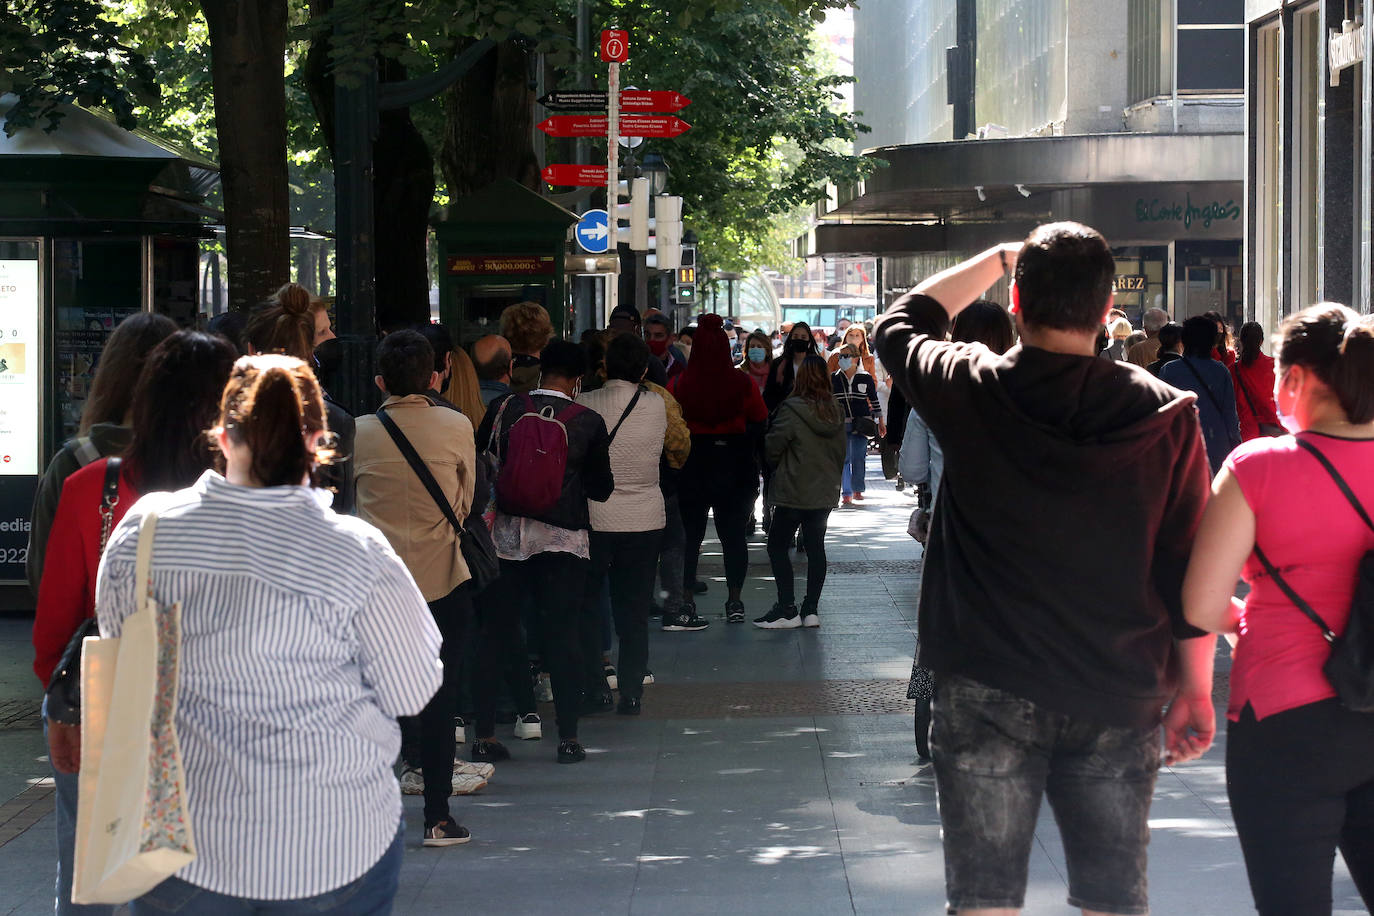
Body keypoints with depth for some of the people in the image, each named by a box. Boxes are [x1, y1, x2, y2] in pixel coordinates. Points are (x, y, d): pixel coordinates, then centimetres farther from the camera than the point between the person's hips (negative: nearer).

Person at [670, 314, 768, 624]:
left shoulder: (680, 384, -9)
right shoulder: (742, 384, -6)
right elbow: (760, 422, 1)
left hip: (691, 467, 0)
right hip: (734, 468, 0)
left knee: (689, 535, 9)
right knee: (734, 535, 8)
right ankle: (735, 600, 5)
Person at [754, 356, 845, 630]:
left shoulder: (791, 410, -17)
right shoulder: (836, 412, 3)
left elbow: (772, 447, -13)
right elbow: (841, 452, 12)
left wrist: (776, 466, 9)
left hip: (794, 493, -6)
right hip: (825, 492, 6)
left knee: (778, 546, 3)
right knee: (816, 548, 11)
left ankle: (787, 609, -2)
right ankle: (811, 609, 10)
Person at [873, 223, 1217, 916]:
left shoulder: (970, 390, -7)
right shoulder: (1166, 413, -5)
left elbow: (900, 325, 16)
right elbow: (1190, 568, -1)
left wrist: (997, 259, 24)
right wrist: (1195, 691, 9)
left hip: (989, 695, -1)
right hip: (1119, 701, 2)